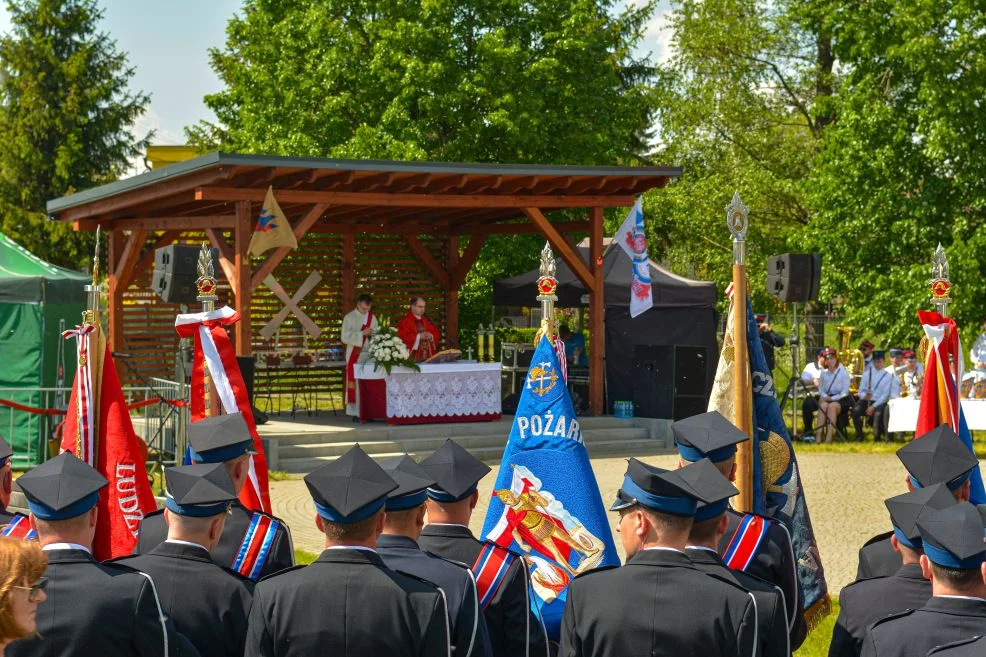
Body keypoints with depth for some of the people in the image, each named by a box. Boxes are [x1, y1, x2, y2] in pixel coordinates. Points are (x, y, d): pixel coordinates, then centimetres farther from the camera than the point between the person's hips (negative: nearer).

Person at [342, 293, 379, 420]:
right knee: (356, 382, -6)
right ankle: (356, 412, -3)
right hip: (355, 355, -4)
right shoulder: (349, 318, -2)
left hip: (369, 355, 4)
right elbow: (345, 337, -10)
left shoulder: (372, 318, 11)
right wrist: (362, 333, -18)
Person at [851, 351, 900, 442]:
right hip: (866, 400, 3)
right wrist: (864, 395, -17)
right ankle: (859, 435, -12)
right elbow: (861, 391, 9)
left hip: (880, 402, -3)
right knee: (855, 410, -28)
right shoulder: (867, 373, 11)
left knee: (878, 413, -36)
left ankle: (877, 436, -12)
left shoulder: (888, 375, 2)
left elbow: (885, 395, -4)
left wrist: (873, 406, -14)